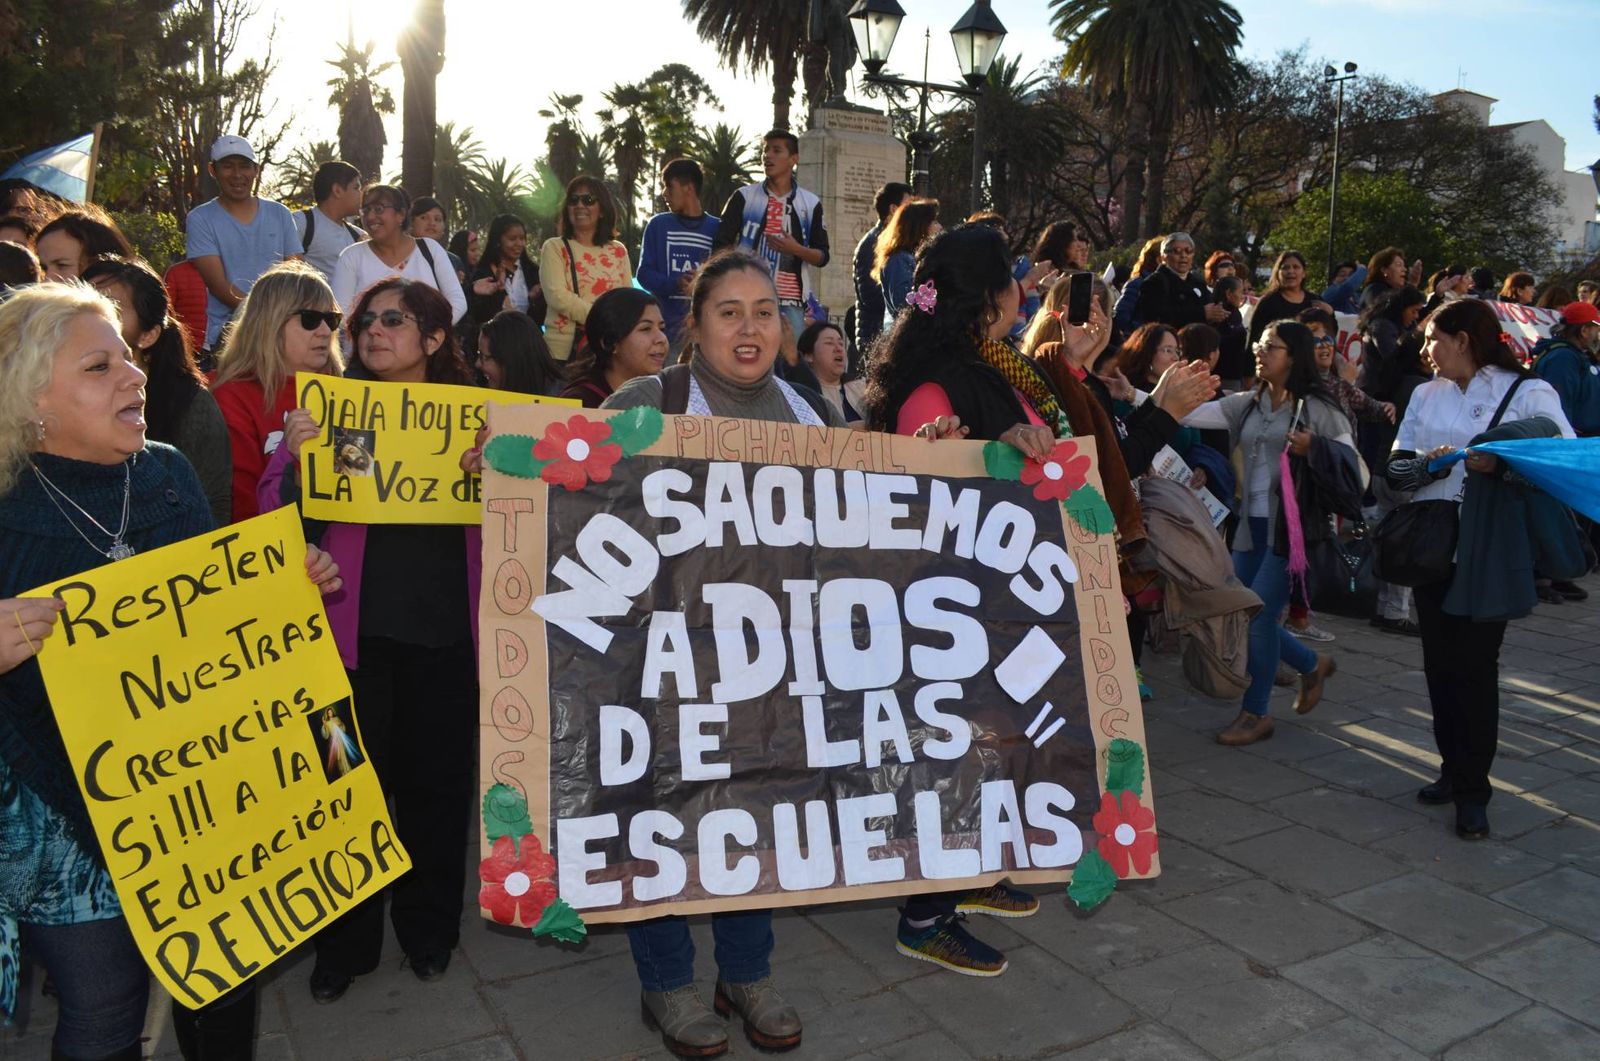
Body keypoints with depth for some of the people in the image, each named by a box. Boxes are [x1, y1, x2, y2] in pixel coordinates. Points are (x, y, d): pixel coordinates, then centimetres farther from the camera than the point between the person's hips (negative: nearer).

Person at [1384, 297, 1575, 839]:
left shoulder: (1529, 392, -2)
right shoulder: (1426, 394, 13)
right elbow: (1394, 468, 8)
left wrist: (1502, 464, -26)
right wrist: (1427, 463, -13)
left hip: (1491, 551, -5)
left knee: (1475, 666, -5)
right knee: (1439, 662, 9)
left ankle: (1472, 791, 5)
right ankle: (1453, 768, 24)